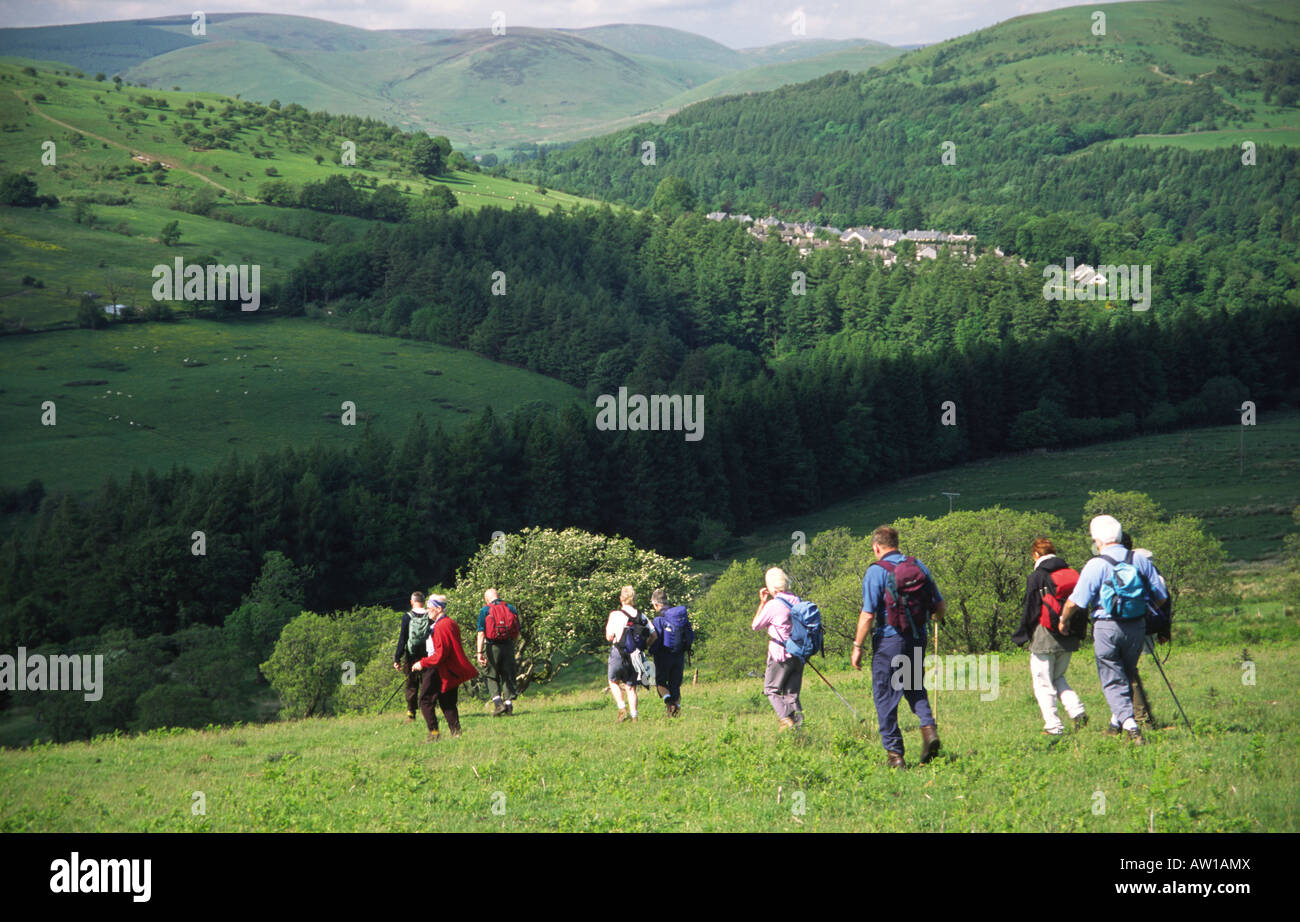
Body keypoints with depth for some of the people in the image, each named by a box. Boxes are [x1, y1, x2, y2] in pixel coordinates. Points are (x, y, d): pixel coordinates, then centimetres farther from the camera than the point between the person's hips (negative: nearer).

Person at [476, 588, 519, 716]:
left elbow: (481, 633, -12)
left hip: (491, 646, -3)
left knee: (491, 677, 8)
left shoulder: (485, 610, -4)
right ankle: (509, 706, 7)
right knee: (508, 677, 10)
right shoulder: (511, 608, 7)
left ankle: (498, 703, -6)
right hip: (508, 646, 3)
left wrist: (479, 652, -14)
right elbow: (518, 632, 10)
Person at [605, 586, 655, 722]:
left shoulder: (616, 615, -10)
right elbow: (654, 636, 3)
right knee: (631, 687, 11)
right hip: (635, 655, 3)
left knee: (614, 682, 16)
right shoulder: (641, 616, 3)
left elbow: (609, 636, -11)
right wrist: (644, 646, 15)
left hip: (618, 653, -3)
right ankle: (634, 715, 4)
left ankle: (622, 709, 0)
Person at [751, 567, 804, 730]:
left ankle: (786, 718, -12)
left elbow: (755, 626, 0)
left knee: (771, 689, 6)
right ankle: (798, 720, 0)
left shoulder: (773, 605, -13)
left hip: (781, 655, -6)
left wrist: (762, 603, 5)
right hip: (799, 655, 6)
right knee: (792, 692, 12)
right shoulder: (797, 601, 5)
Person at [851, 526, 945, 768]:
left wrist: (857, 646, -8)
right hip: (917, 639, 5)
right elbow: (939, 605, 10)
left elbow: (868, 614, -15)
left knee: (885, 697, 4)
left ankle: (894, 754, 4)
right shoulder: (918, 566, 6)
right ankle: (928, 726, -3)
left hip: (889, 641, -5)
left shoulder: (877, 571, -10)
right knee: (915, 687, 23)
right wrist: (936, 619, 33)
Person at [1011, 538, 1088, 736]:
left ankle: (1053, 726, -1)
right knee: (1058, 678, 21)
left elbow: (1030, 610, -9)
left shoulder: (1036, 577, -10)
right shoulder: (1072, 574, 7)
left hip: (1044, 637, -6)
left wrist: (1023, 636, 3)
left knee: (1043, 683, 2)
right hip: (1068, 639, 6)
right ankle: (1077, 710, 2)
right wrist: (1080, 634, 20)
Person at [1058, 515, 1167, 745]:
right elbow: (1159, 597, 6)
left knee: (1112, 679, 2)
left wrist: (1064, 621, 9)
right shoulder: (1140, 561, 1)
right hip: (1137, 627, 4)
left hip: (1107, 628, -4)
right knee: (1126, 675, 21)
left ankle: (1128, 722, -16)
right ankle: (1117, 722, 31)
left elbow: (1075, 602, -11)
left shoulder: (1096, 566, -11)